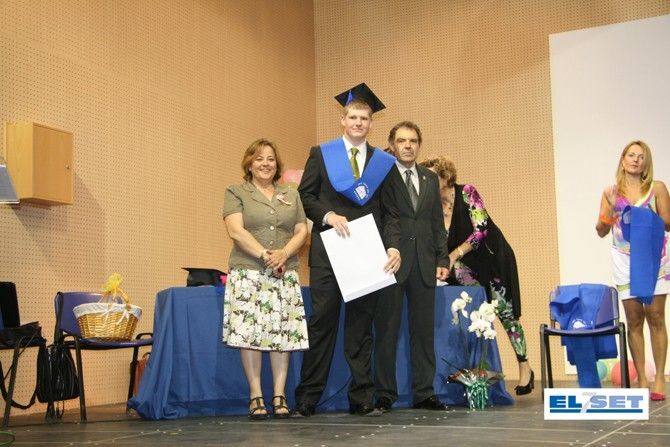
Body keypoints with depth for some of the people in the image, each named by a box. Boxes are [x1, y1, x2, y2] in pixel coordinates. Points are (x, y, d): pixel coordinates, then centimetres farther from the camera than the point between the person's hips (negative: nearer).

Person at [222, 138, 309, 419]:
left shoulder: (291, 195, 19)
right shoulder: (236, 192, 7)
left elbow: (302, 231, 11)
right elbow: (235, 230, -6)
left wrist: (284, 253, -8)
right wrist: (264, 254, -15)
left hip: (285, 275, 3)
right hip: (248, 273, -3)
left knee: (283, 333, -2)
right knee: (250, 332, -8)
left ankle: (279, 396, 4)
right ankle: (255, 396, -1)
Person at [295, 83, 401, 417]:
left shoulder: (383, 162, 9)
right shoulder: (321, 154, 7)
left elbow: (390, 212, 4)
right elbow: (305, 195, 3)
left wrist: (393, 247, -10)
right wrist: (327, 215, -14)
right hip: (328, 252, -1)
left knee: (361, 327, 7)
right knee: (322, 323, 1)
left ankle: (361, 398, 13)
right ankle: (307, 398, 8)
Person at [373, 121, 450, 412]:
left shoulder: (430, 179, 16)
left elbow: (437, 222, 16)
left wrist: (442, 259, 7)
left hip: (423, 264, 5)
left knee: (424, 330, 7)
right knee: (386, 330, 1)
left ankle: (424, 393, 14)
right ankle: (385, 395, 7)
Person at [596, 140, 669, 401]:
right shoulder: (611, 192, 10)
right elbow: (601, 231, 7)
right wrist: (609, 214, -11)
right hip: (624, 260, 1)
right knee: (634, 319, 1)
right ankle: (641, 380, 6)